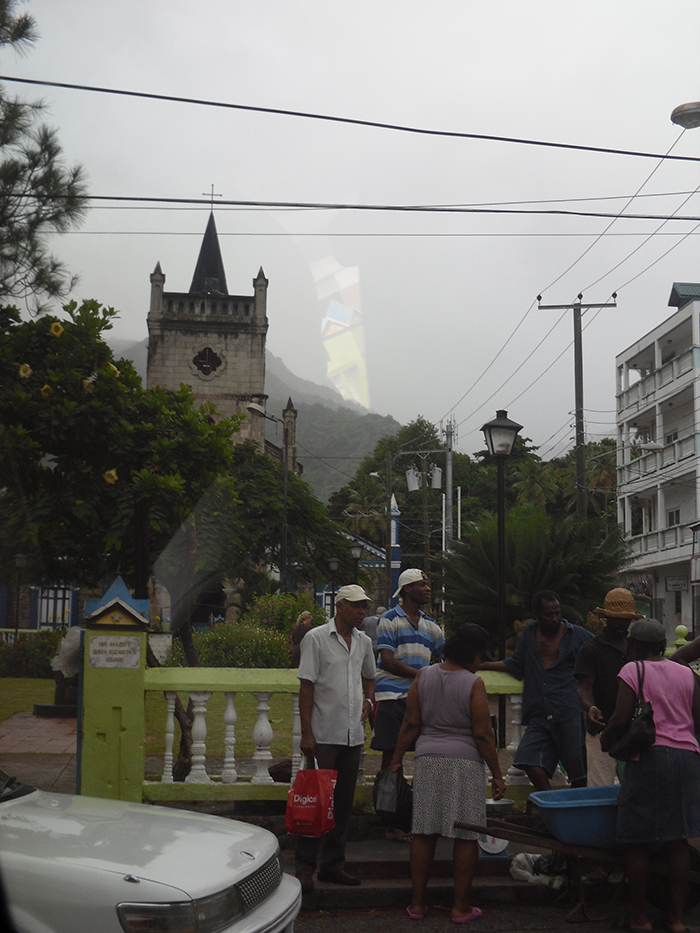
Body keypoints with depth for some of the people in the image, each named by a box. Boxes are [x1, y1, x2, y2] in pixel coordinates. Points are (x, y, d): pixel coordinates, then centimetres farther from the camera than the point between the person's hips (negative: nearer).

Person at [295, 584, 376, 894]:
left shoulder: (363, 642, 12)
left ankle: (333, 865, 21)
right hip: (323, 736, -6)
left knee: (343, 802, 11)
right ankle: (305, 868, 6)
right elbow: (306, 687, -9)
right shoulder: (316, 638, -6)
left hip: (353, 735, 6)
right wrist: (306, 732, -14)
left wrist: (368, 699, 8)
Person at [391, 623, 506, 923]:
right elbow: (482, 734, -9)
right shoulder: (474, 684, -9)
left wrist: (396, 759, 11)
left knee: (424, 833, 9)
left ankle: (417, 903, 15)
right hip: (465, 763, -4)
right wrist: (497, 774, -2)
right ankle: (461, 906, 11)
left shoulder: (423, 676, 3)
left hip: (427, 759, 4)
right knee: (466, 836, 6)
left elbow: (411, 724, 3)